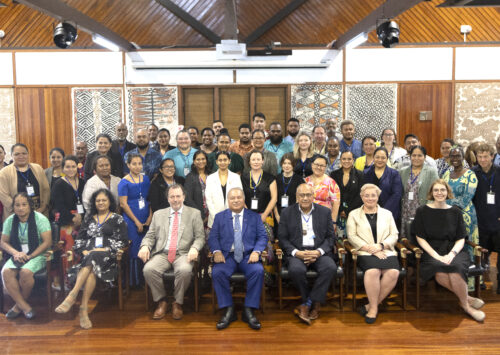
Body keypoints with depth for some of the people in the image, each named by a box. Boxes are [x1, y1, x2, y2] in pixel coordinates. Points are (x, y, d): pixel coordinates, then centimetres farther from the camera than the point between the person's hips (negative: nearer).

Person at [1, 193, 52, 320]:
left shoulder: (40, 218, -6)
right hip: (18, 255, 4)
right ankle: (25, 306, -20)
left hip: (38, 255, -4)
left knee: (25, 272, -33)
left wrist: (30, 256, -17)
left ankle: (19, 305, -7)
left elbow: (47, 242, -11)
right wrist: (16, 253, -11)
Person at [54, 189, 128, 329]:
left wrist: (105, 249, -8)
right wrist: (84, 251, -2)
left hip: (107, 256, -2)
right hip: (88, 255, 3)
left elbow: (123, 241, 4)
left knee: (93, 260, -39)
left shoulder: (117, 219, 14)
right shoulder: (89, 218, 26)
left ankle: (72, 296, -44)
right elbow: (79, 239, 19)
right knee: (91, 271, -35)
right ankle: (84, 310, -43)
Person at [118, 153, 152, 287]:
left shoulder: (146, 179, 9)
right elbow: (123, 204, -8)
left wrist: (150, 217, 0)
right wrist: (136, 221, -9)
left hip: (146, 220, 4)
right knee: (134, 250, -1)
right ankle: (134, 281, 10)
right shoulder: (124, 182, -5)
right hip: (131, 221, -4)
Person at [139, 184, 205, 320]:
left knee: (185, 270, -35)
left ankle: (178, 303, -8)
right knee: (148, 269, -28)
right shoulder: (158, 214, 19)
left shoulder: (194, 213, 11)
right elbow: (150, 236, 16)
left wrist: (194, 248, -16)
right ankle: (162, 301, -4)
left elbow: (200, 237, 5)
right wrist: (145, 246, -7)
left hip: (183, 254, -2)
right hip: (162, 254, 2)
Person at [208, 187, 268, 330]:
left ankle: (249, 310, -18)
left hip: (248, 256, 0)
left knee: (258, 270, -31)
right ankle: (229, 310, -15)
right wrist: (217, 251, -13)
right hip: (227, 256, 0)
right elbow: (213, 237, 7)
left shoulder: (254, 217, 15)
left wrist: (256, 251, -13)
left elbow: (262, 237, 6)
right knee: (217, 272, -30)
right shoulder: (220, 217, 16)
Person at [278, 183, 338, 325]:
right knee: (296, 270, -34)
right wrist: (296, 252, -14)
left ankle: (307, 304, -18)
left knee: (330, 268, -31)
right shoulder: (287, 213, 7)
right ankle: (315, 304, -9)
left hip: (319, 252, 1)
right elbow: (282, 239, 3)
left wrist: (318, 252, -12)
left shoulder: (325, 212, 10)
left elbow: (330, 237, 7)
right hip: (296, 253, -1)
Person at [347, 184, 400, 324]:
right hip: (365, 253, -2)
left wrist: (381, 246, -7)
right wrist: (370, 249, -11)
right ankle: (374, 307, -15)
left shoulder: (387, 214, 21)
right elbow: (352, 236, 2)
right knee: (373, 271, -34)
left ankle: (372, 305, -14)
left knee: (393, 272, -28)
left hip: (386, 252, 3)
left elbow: (394, 235, 13)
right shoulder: (354, 214, 14)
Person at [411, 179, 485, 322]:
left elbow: (461, 239, 8)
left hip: (453, 250, 2)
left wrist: (451, 254, -12)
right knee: (440, 272, -35)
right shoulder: (422, 211, 5)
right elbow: (420, 238, 1)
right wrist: (436, 255, -12)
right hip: (431, 251, -1)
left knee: (456, 268, -33)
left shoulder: (455, 212, 11)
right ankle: (467, 299, -11)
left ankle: (465, 304, -9)